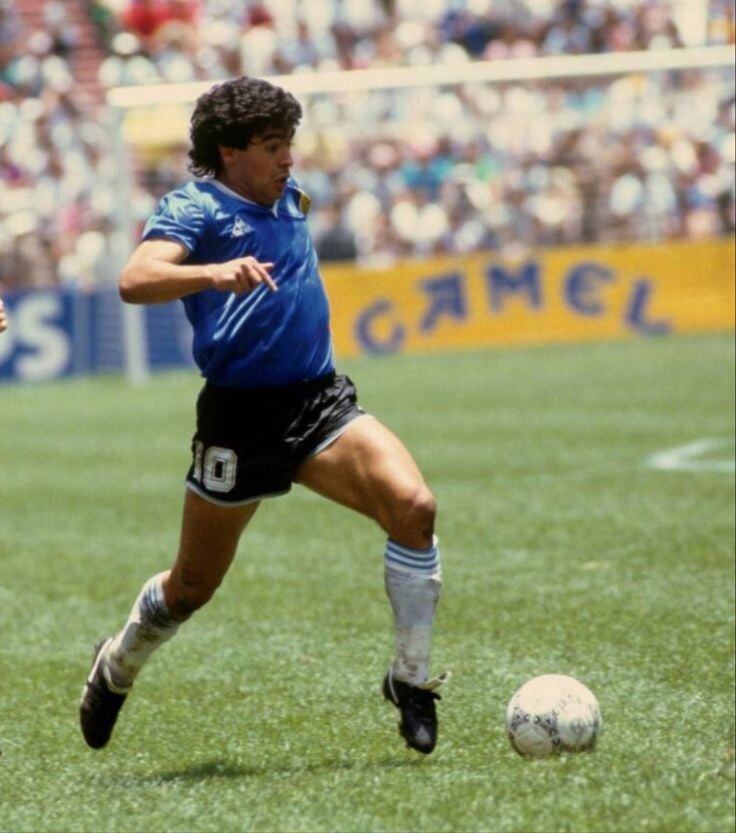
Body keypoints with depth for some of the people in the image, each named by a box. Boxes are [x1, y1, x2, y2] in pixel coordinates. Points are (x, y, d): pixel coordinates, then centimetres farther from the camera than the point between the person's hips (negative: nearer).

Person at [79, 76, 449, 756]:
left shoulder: (289, 199, 12)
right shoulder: (194, 208, -9)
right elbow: (136, 280, -30)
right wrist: (214, 273, -44)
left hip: (320, 401, 5)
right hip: (239, 418, -5)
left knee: (413, 504, -21)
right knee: (194, 585, 9)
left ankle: (412, 679, -10)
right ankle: (116, 668, 40)